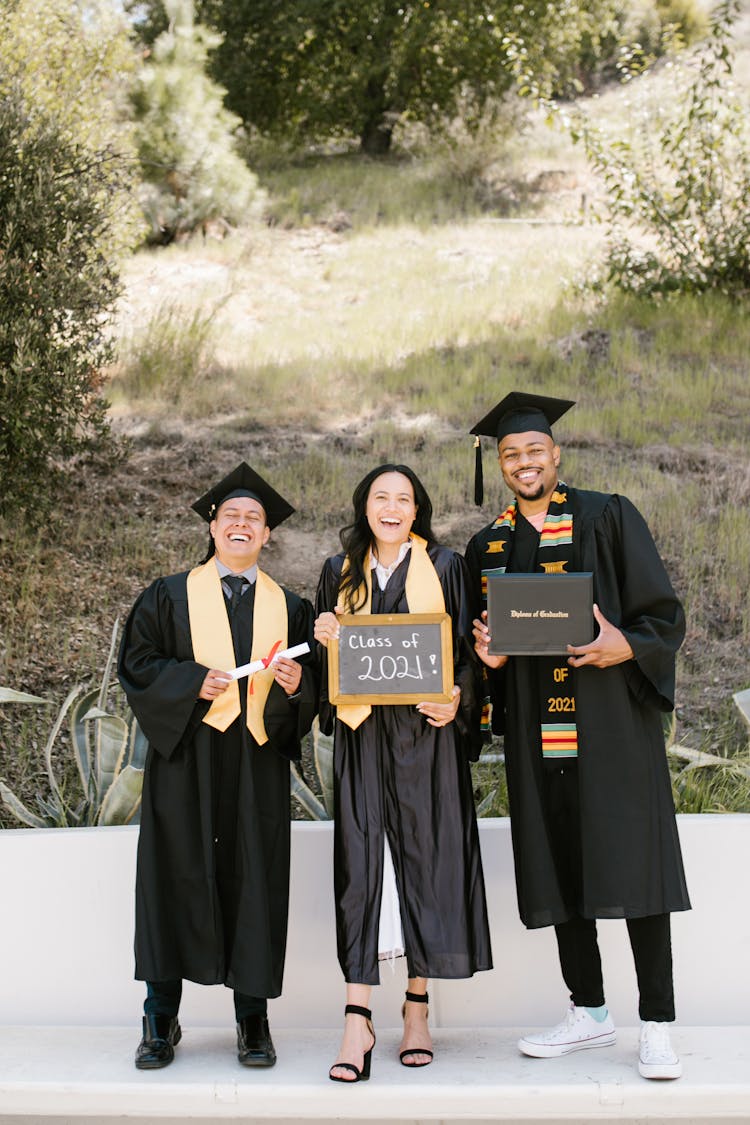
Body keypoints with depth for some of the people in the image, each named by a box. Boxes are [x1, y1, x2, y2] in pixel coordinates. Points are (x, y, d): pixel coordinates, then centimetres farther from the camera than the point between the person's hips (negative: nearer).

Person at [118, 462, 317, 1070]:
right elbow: (137, 664, 1)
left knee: (255, 881, 1)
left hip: (258, 762, 2)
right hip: (184, 757, -1)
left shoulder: (289, 608, 13)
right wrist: (194, 680, -14)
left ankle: (253, 1019, 12)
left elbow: (314, 684, 11)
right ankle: (161, 1021, 10)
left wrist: (297, 682, -12)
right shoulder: (170, 596, 8)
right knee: (175, 877, -2)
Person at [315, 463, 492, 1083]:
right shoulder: (341, 572, 12)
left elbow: (468, 647, 4)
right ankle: (358, 1020, -7)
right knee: (361, 863, -6)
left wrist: (454, 702, -13)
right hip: (361, 735, 1)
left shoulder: (445, 567, 5)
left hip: (427, 734, -1)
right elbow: (327, 657, 17)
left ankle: (418, 1008, 13)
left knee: (426, 860, 0)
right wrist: (325, 637, -6)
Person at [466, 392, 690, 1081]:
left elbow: (665, 615, -3)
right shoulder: (488, 546, 13)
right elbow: (485, 636, 19)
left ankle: (657, 1025, 2)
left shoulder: (608, 518, 2)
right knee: (557, 866, 7)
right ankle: (589, 1012, 20)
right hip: (536, 727, 4)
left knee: (630, 863, -6)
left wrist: (625, 645, -22)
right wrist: (489, 655, -4)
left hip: (609, 713, -4)